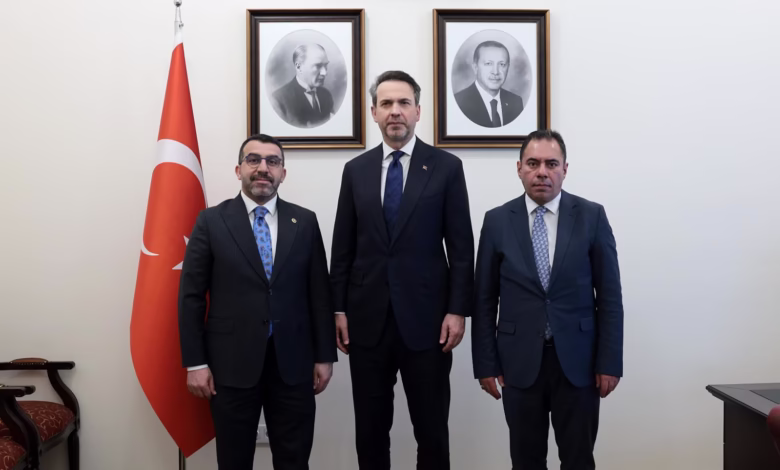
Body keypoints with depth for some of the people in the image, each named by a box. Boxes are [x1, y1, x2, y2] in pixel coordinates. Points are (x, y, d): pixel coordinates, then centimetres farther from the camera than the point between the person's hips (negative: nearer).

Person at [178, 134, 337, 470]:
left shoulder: (305, 222, 5)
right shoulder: (211, 222, 1)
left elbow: (320, 293, 6)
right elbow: (191, 296, 0)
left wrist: (324, 356, 3)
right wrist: (195, 363, -5)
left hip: (293, 362, 1)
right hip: (232, 364, -1)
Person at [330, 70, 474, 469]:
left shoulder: (446, 167, 1)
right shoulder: (355, 170, 8)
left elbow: (461, 247, -1)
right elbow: (343, 247, 8)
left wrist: (457, 310, -7)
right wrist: (339, 308, 4)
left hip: (426, 318, -2)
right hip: (367, 319, 2)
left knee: (432, 431, 7)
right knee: (370, 431, 12)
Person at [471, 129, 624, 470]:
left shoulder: (592, 216, -1)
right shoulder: (497, 221, 0)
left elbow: (609, 295, 0)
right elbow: (484, 300, 3)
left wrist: (610, 362, -4)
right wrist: (486, 364, 0)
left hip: (577, 360, 0)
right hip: (520, 361, 1)